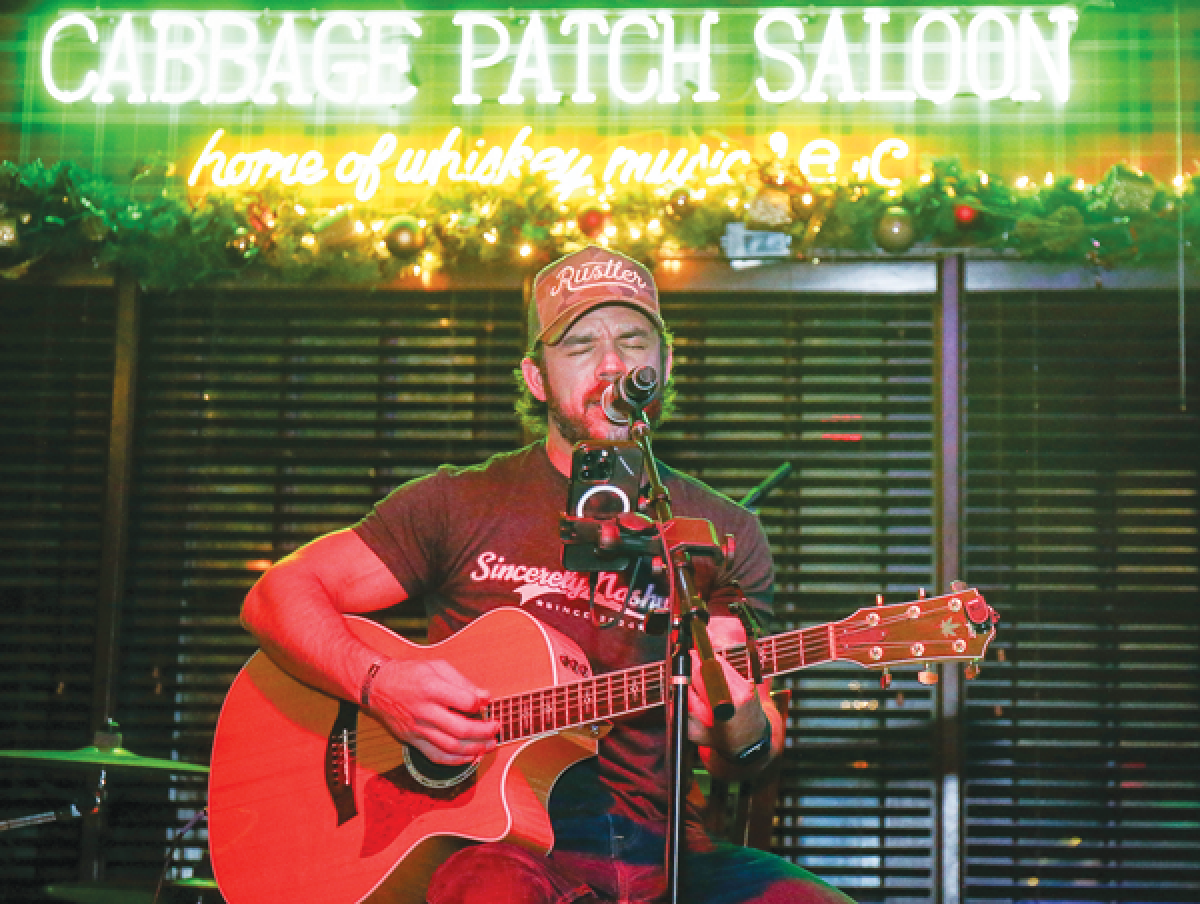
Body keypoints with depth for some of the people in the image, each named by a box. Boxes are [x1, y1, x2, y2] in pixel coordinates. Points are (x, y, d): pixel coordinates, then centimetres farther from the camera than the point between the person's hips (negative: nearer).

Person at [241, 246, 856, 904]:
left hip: (661, 849, 3)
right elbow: (276, 596, 6)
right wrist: (378, 685, -12)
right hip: (497, 844, -3)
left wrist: (743, 732, -14)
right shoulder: (461, 505, 6)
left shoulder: (724, 536, 11)